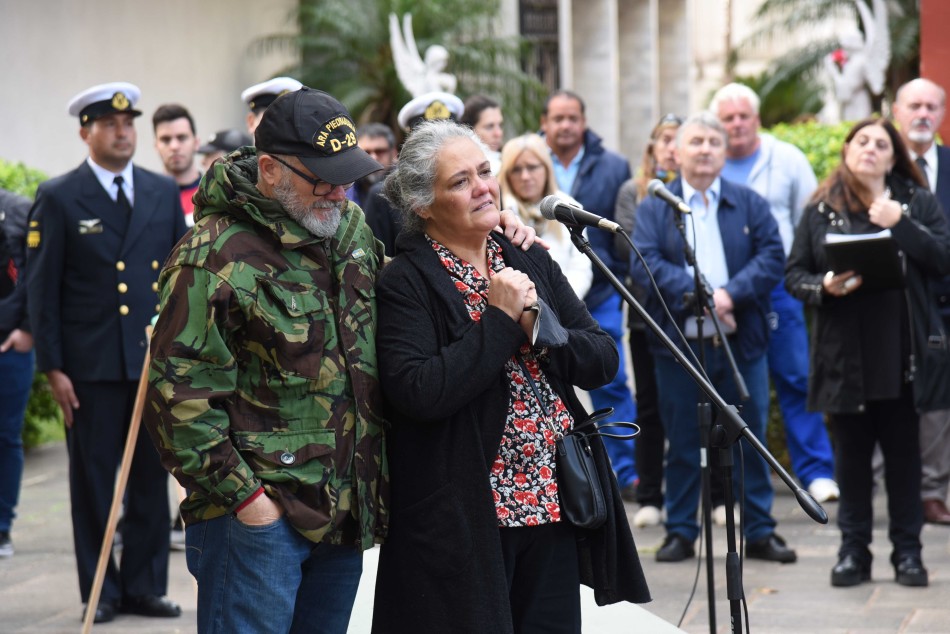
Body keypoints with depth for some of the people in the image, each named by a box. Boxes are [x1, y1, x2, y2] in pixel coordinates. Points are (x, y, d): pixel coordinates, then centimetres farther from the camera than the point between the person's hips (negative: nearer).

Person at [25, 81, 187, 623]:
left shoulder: (164, 193, 10)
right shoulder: (59, 199, -1)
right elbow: (42, 289, -2)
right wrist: (53, 368, -8)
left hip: (156, 360, 3)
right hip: (91, 367, -3)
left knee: (152, 477, 7)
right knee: (94, 481, 4)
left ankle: (145, 587, 16)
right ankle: (100, 591, 13)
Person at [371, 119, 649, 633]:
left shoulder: (531, 263, 12)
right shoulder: (406, 282, -7)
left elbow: (603, 361, 8)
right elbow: (418, 394, -21)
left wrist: (539, 328, -10)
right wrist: (500, 321, -15)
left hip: (553, 509, 6)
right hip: (461, 524, -6)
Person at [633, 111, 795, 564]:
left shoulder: (750, 204, 9)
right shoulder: (654, 208, 6)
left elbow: (772, 256, -3)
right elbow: (645, 264, -8)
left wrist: (730, 294, -18)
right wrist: (697, 296, -20)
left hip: (741, 341, 1)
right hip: (679, 342, -1)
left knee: (750, 440, 4)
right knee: (682, 443, 6)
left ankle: (759, 532, 12)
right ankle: (680, 532, 15)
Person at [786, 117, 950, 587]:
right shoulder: (822, 209, 7)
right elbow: (794, 273, 6)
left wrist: (901, 224, -14)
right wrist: (823, 286, -14)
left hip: (902, 353, 0)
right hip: (845, 354, 1)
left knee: (903, 453, 5)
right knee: (851, 455, 6)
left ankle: (907, 551, 13)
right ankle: (854, 551, 14)